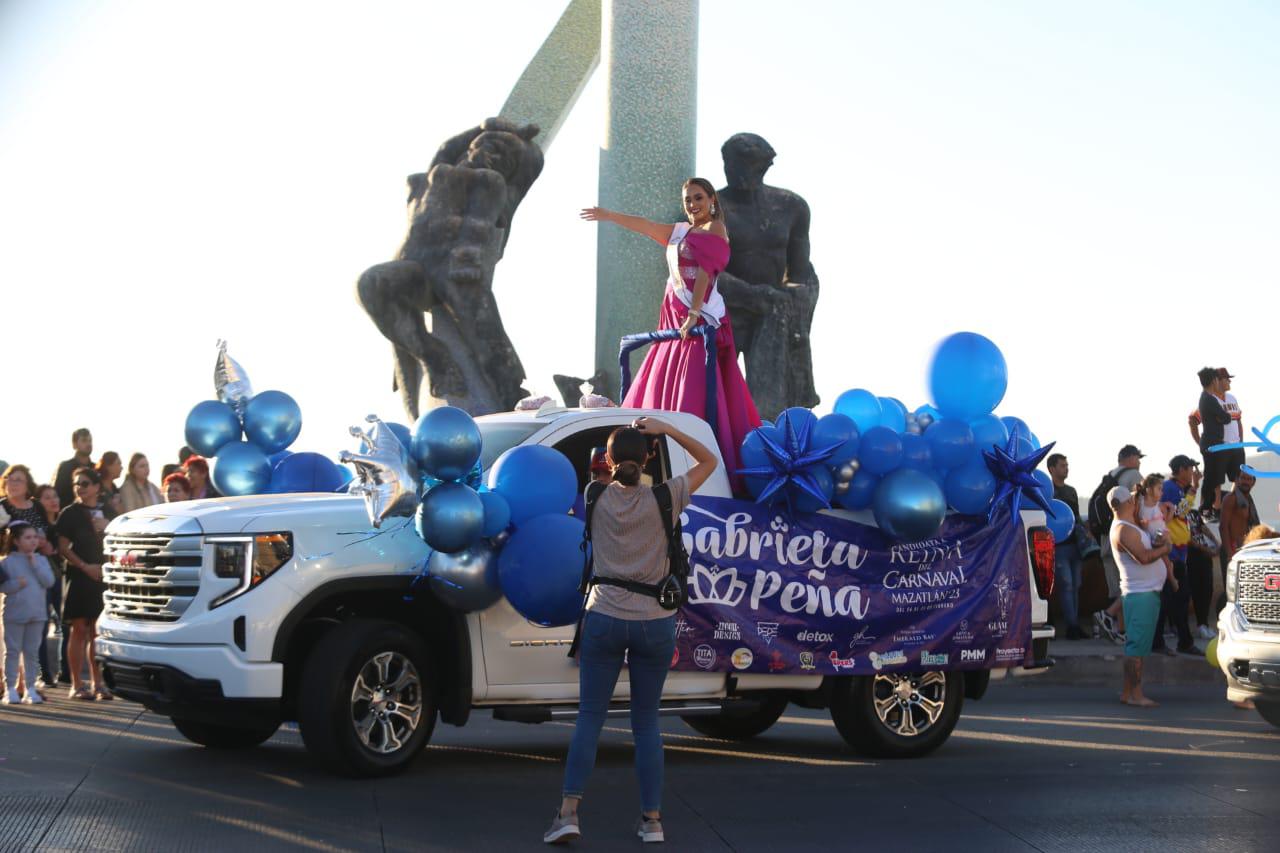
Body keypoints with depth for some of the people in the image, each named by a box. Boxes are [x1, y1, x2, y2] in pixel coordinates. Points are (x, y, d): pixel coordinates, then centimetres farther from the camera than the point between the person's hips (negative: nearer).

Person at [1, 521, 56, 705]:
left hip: (37, 613, 3)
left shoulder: (41, 560, 7)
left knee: (32, 652, 8)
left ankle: (30, 688, 13)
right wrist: (17, 584, -23)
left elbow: (49, 581, -6)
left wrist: (35, 564, -10)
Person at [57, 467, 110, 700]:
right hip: (79, 577, -4)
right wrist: (85, 566, -14)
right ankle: (77, 685, 0)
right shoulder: (70, 514, 1)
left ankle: (97, 683, 11)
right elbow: (63, 547, -5)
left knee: (98, 631, 5)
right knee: (80, 630, -4)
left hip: (103, 576, 4)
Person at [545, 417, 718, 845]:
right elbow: (709, 461, 7)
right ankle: (652, 819, 11)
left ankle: (569, 811, -6)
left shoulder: (597, 499, -2)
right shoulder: (663, 499, -5)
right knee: (646, 722, 10)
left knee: (589, 716, 4)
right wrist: (665, 429, 1)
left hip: (604, 619, 0)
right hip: (654, 623, 0)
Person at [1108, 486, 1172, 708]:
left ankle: (1129, 692, 16)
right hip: (1139, 594, -11)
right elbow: (1143, 557, -23)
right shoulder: (1123, 530, -15)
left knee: (1139, 645, 12)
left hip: (1147, 592, 11)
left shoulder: (1130, 527, 18)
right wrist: (1164, 549, -8)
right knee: (1137, 645, -10)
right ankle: (1135, 693, -9)